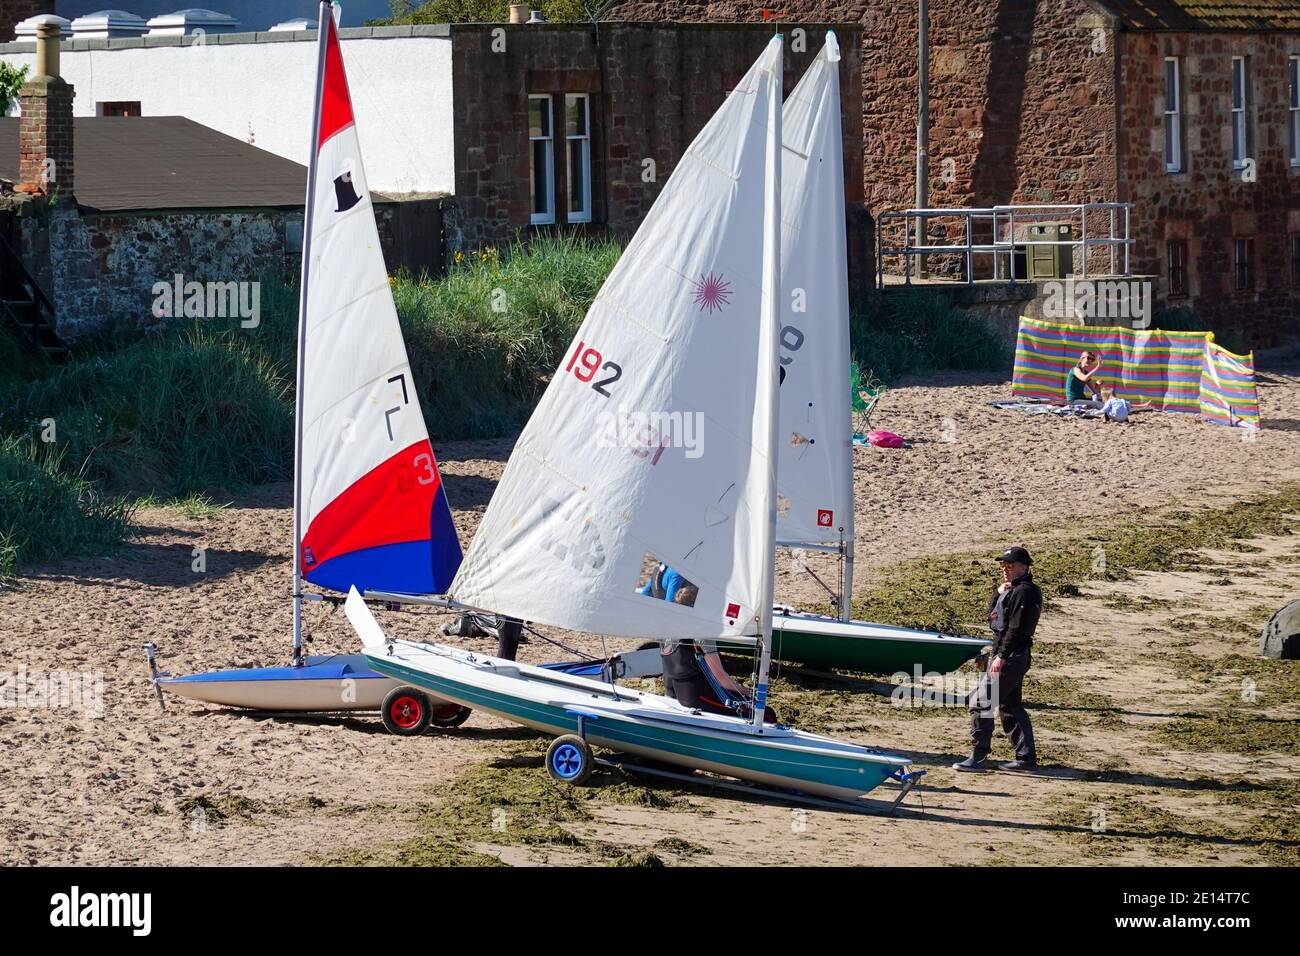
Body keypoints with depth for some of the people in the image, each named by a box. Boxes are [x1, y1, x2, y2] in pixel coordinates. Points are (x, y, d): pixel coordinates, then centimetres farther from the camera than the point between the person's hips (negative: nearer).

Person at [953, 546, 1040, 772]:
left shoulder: (1023, 591, -14)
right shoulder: (1012, 590, 18)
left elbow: (1016, 628, -21)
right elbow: (993, 618, 20)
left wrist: (1002, 656, -23)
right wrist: (999, 592, 6)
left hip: (1011, 656, -11)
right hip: (1013, 657, 11)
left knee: (980, 702, -10)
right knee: (1010, 706, 16)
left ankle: (978, 757, -9)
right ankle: (1026, 757, 18)